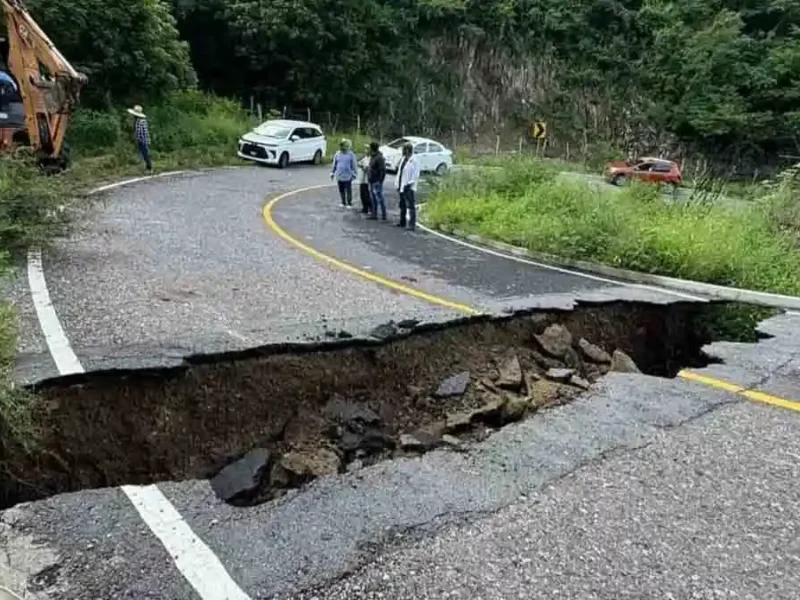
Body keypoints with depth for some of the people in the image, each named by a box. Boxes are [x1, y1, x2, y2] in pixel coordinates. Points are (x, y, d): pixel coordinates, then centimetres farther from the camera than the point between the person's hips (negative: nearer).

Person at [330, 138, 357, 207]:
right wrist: (332, 172, 13)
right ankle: (343, 202, 22)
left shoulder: (351, 154, -5)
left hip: (348, 176, -4)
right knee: (341, 190, 10)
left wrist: (354, 174, -5)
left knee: (348, 190, 0)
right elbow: (334, 164, 12)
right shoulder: (337, 154, 5)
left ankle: (349, 203, 10)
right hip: (339, 176, 4)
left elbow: (354, 165, -2)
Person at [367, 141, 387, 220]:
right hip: (371, 181, 10)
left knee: (379, 199, -4)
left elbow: (383, 170, -21)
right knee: (373, 199, 14)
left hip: (376, 182, -10)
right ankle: (374, 214, 21)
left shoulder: (379, 158, -17)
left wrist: (379, 181, -21)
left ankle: (383, 215, 3)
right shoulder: (372, 157, 12)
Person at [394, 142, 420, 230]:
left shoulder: (414, 161, -11)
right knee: (402, 206, 17)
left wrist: (409, 183, -18)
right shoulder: (403, 160, 14)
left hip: (408, 188, -9)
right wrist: (397, 184, 12)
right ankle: (402, 222, 28)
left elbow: (416, 175, -14)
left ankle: (412, 225, -9)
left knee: (411, 206, -9)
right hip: (401, 187, 9)